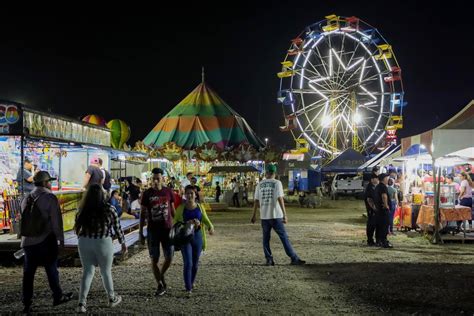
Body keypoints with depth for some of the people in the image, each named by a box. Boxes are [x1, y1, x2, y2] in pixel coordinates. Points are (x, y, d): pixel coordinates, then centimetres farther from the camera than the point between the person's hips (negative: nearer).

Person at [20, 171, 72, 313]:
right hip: (46, 240, -5)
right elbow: (56, 220, -13)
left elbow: (23, 220, 14)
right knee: (51, 269, 9)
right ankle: (57, 297, 22)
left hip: (28, 241, 5)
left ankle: (26, 304, 11)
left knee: (28, 272, 8)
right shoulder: (50, 197, -11)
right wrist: (61, 238, -4)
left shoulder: (26, 199, 9)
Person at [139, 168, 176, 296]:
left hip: (167, 229, 1)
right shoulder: (147, 194, -4)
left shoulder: (168, 192, 0)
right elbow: (143, 214, 1)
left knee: (169, 258, 2)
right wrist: (140, 232, -2)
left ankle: (161, 275, 31)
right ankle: (160, 285, 16)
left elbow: (173, 210, 9)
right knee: (154, 259, 2)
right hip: (152, 231, -1)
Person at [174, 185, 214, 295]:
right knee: (188, 263, -11)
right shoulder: (181, 208, -2)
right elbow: (176, 222, 4)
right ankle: (188, 288, -5)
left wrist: (211, 227, -12)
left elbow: (206, 220, 7)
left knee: (195, 263, 13)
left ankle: (192, 282, 37)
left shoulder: (200, 207, 4)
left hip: (197, 236, 3)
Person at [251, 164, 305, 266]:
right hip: (275, 215, -3)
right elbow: (280, 199, -13)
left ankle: (269, 259, 9)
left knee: (266, 238, 12)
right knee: (284, 237, -1)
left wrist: (254, 215, 14)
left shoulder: (260, 184, 6)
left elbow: (256, 200, 6)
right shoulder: (277, 183, -4)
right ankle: (294, 259, -1)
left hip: (264, 216, 3)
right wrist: (284, 214, -14)